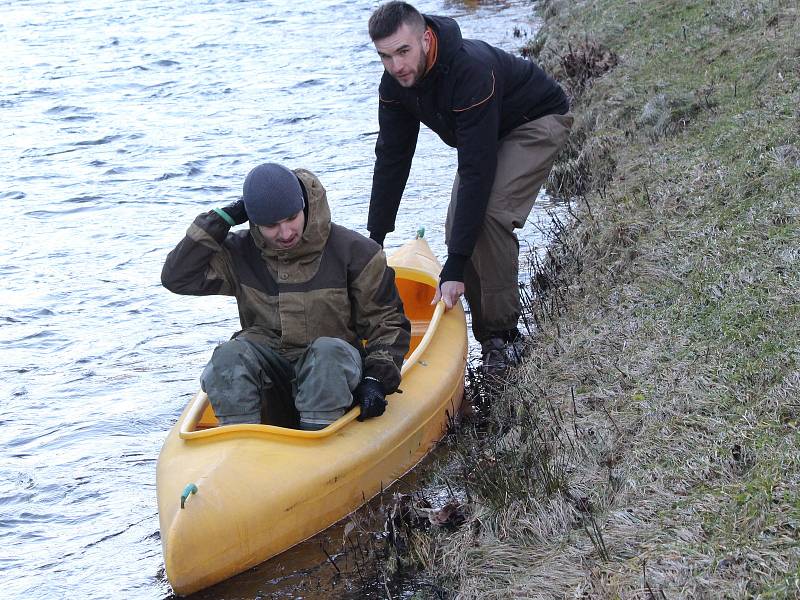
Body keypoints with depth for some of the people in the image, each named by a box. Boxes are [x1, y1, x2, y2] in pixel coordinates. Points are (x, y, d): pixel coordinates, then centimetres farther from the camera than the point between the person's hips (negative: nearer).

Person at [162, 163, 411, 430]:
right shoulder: (241, 254, 4)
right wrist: (220, 220, -4)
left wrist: (376, 378, -12)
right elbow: (176, 277, 0)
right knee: (229, 355, -28)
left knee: (329, 350, -35)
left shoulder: (352, 250, -3)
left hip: (333, 371, -2)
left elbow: (387, 320, 3)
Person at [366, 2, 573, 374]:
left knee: (490, 215, -27)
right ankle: (487, 334, 7)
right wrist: (374, 242, -4)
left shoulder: (472, 71, -40)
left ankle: (504, 333, -14)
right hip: (486, 134, 8)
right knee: (459, 229, -6)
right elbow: (391, 160, -4)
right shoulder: (396, 82, -15)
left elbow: (476, 172, -41)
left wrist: (455, 269, -42)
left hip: (537, 123, -8)